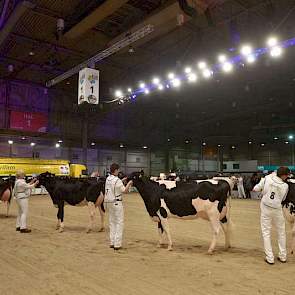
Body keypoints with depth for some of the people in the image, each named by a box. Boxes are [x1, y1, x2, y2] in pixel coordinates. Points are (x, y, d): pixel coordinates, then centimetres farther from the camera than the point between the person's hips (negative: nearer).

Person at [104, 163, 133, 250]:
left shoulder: (108, 179, 6)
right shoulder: (117, 180, -18)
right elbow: (125, 191, -11)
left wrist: (122, 181, 22)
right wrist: (129, 183, 1)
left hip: (108, 202, 8)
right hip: (116, 202, -8)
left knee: (112, 222, 15)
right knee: (119, 223, 0)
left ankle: (112, 242, 19)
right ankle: (117, 244, 0)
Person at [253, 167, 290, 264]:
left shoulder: (267, 178, -11)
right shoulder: (285, 186, -10)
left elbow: (255, 189, -5)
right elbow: (282, 199, 3)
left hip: (265, 209, 0)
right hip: (277, 209, 0)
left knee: (266, 233, 7)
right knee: (281, 232, 19)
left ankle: (270, 258, 7)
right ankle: (283, 256, 27)